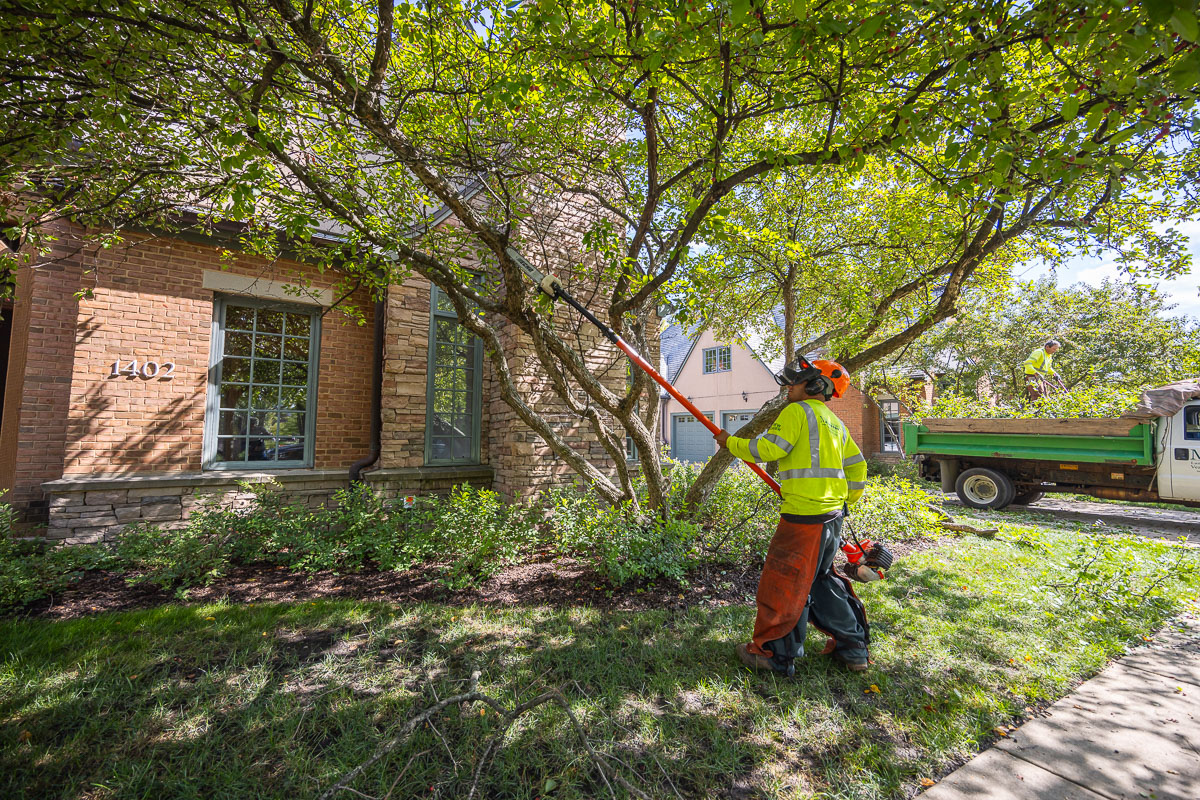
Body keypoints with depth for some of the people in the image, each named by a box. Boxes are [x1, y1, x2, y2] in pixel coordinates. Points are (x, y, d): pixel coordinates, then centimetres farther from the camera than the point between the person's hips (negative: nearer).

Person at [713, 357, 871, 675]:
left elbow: (769, 448, -17)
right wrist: (846, 501, 28)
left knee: (785, 583, 1)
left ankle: (773, 654, 12)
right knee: (821, 580, 22)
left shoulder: (798, 411, -9)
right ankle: (853, 650, 30)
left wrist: (731, 442, -5)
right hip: (831, 516, 9)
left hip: (804, 516, -9)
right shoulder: (835, 422, 18)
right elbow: (857, 465, 22)